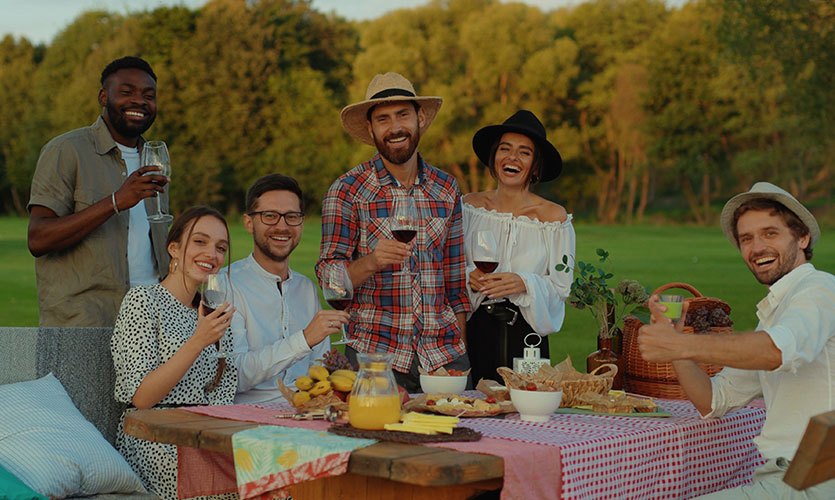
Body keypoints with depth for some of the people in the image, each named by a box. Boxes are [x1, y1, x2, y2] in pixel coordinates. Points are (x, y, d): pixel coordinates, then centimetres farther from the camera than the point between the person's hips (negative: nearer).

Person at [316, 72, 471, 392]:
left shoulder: (446, 189, 9)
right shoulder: (346, 191, -3)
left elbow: (455, 279, 14)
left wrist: (463, 347, 9)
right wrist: (371, 262, -24)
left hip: (444, 354, 3)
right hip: (374, 354, -3)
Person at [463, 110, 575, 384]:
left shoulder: (554, 217, 0)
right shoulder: (469, 206, 5)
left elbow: (561, 287, -1)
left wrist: (524, 283, -19)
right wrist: (468, 277, -12)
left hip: (526, 336, -1)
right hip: (475, 333, 1)